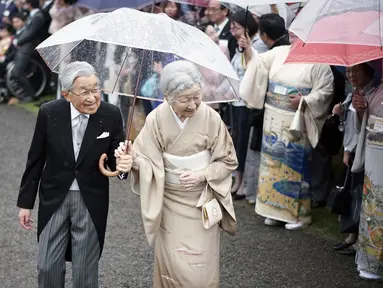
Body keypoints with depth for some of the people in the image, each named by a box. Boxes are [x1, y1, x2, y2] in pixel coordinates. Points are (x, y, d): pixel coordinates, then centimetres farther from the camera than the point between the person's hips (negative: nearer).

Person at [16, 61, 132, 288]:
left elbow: (115, 157, -2)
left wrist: (122, 163, -27)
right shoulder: (49, 113, -11)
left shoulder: (111, 115, -12)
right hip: (54, 198, 1)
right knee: (48, 267, 7)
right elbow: (35, 160, -1)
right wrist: (26, 202, 4)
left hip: (91, 201, 0)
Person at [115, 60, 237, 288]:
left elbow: (228, 161, -3)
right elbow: (149, 161, -11)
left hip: (202, 201, -1)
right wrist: (134, 157, -32)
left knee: (201, 268, 1)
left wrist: (202, 175, -18)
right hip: (170, 202, 1)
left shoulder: (211, 118, -13)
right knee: (172, 265, 7)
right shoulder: (156, 119, -13)